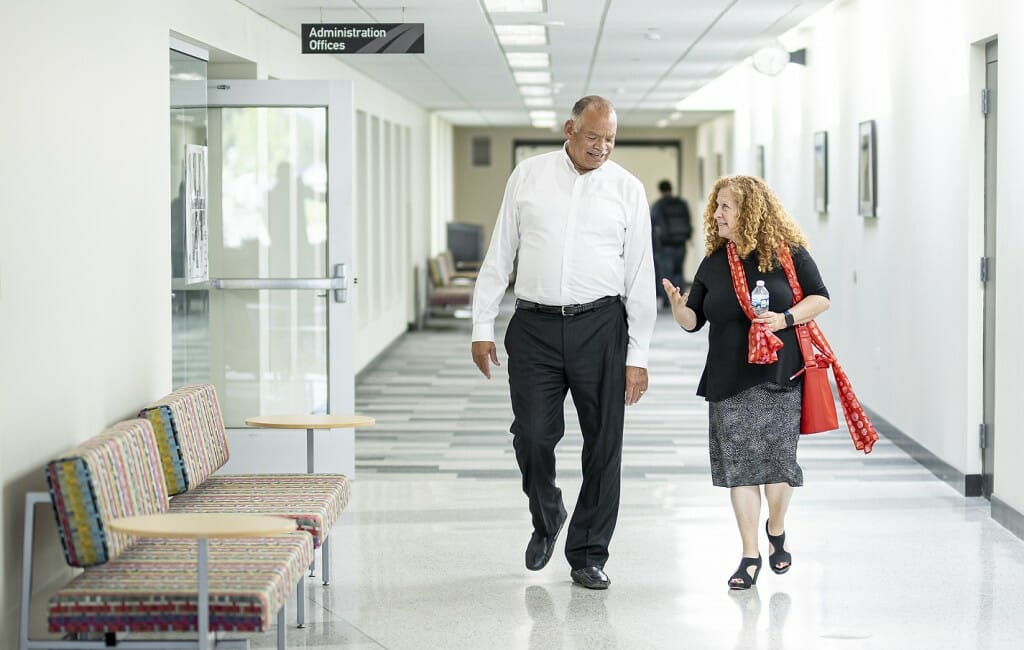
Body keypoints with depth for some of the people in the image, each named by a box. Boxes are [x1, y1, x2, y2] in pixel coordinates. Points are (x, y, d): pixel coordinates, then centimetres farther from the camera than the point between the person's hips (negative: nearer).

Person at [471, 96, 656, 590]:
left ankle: (588, 554, 16)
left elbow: (640, 275, 5)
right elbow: (499, 254, 9)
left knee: (604, 442, 2)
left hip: (600, 326, 0)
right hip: (534, 326, 0)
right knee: (532, 434, -5)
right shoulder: (528, 175, 6)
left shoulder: (627, 189, 5)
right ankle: (546, 519, 25)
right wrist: (482, 326, 4)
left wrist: (638, 355, 0)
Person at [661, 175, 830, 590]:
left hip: (778, 374, -3)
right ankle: (750, 556, 8)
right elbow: (693, 321, 10)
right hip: (729, 380, 3)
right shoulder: (713, 263, 9)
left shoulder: (788, 252, -2)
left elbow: (820, 298, 2)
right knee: (739, 466, 1)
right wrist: (677, 305, -12)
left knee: (777, 461, -1)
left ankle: (776, 532, 28)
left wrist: (785, 319, -14)